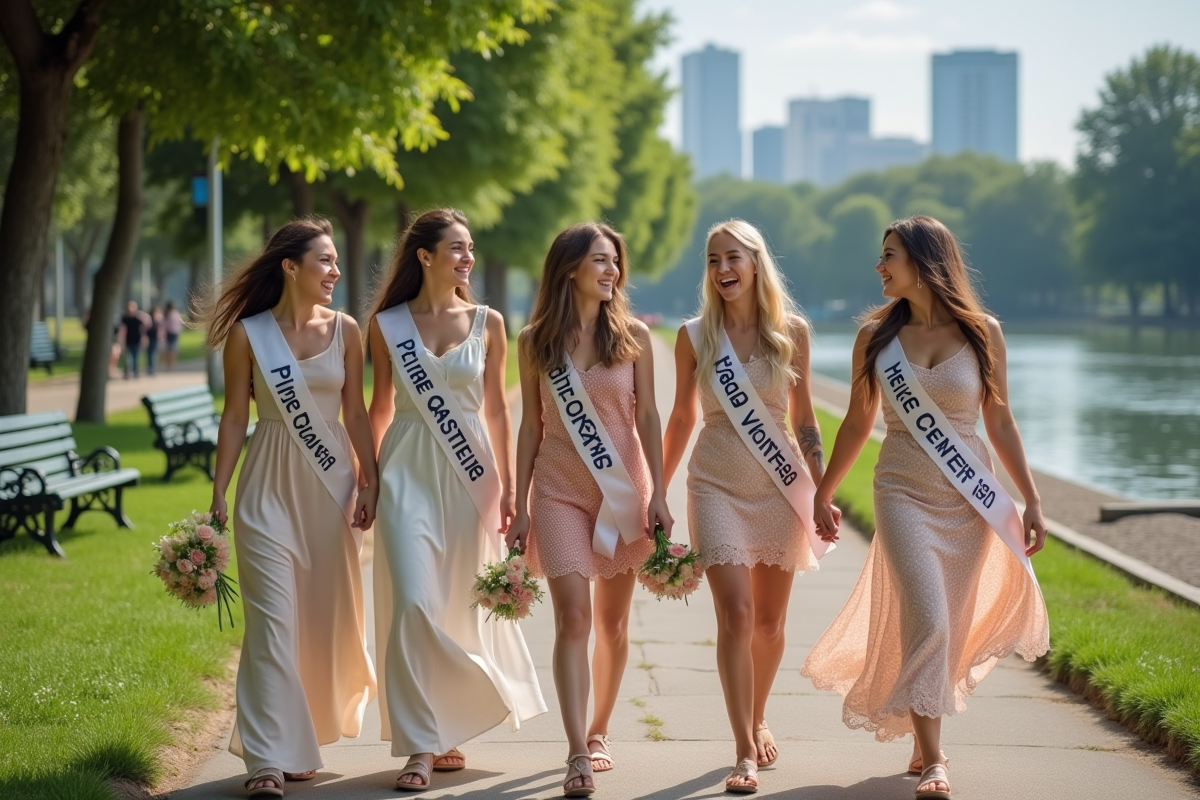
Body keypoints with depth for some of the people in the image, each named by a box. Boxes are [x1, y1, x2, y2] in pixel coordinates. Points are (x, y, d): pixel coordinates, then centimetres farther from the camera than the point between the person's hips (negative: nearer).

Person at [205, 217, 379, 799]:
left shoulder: (344, 331, 3)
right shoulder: (247, 334, -4)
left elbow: (355, 412, 7)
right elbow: (235, 417, -2)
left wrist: (370, 480, 0)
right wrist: (218, 497, -4)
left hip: (330, 484, 3)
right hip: (269, 487, -3)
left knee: (329, 616, 8)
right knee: (273, 620, -8)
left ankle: (309, 731, 26)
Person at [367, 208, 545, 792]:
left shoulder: (487, 323, 5)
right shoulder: (387, 324, 3)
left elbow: (496, 408, 8)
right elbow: (381, 406, 10)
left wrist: (507, 486, 6)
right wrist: (367, 478, 9)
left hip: (469, 473, 2)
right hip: (408, 473, -1)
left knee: (462, 607, 5)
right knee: (412, 603, -12)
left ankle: (448, 729, 24)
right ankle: (420, 747, -7)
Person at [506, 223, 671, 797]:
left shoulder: (633, 337, 1)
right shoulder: (536, 341, 1)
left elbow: (648, 419, 2)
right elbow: (531, 426, 5)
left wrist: (657, 495, -5)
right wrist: (520, 506, 3)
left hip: (623, 489, 1)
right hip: (560, 491, -1)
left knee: (612, 622, 8)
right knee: (573, 618, -11)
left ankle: (598, 733, 26)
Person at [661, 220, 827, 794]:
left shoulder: (791, 331, 0)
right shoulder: (695, 336, -1)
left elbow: (803, 417, 7)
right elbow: (682, 418, 9)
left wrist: (823, 491, 4)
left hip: (780, 485, 1)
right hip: (717, 484, -1)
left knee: (770, 621, 9)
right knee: (736, 616, -12)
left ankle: (757, 720, 34)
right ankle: (745, 752, -9)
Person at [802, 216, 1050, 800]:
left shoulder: (982, 333, 0)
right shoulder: (876, 334, 2)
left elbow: (1000, 422, 6)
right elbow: (857, 423, 11)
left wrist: (1031, 499, 3)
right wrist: (823, 494, 14)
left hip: (970, 496, 1)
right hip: (904, 491, -1)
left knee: (951, 628, 6)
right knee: (926, 619, -15)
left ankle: (921, 742, 24)